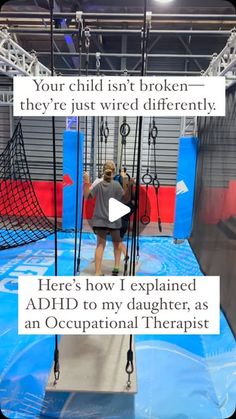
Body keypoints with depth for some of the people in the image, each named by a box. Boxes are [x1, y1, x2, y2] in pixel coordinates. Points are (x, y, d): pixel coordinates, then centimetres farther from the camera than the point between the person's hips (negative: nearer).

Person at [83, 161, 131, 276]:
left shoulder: (98, 184, -5)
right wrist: (128, 187, -4)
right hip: (114, 220, 0)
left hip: (100, 220, 1)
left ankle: (97, 272, -5)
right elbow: (125, 199, -2)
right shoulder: (117, 185, -7)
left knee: (100, 245, 1)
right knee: (117, 244, 21)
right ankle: (116, 267, 23)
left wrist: (86, 182, -1)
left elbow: (87, 196, -1)